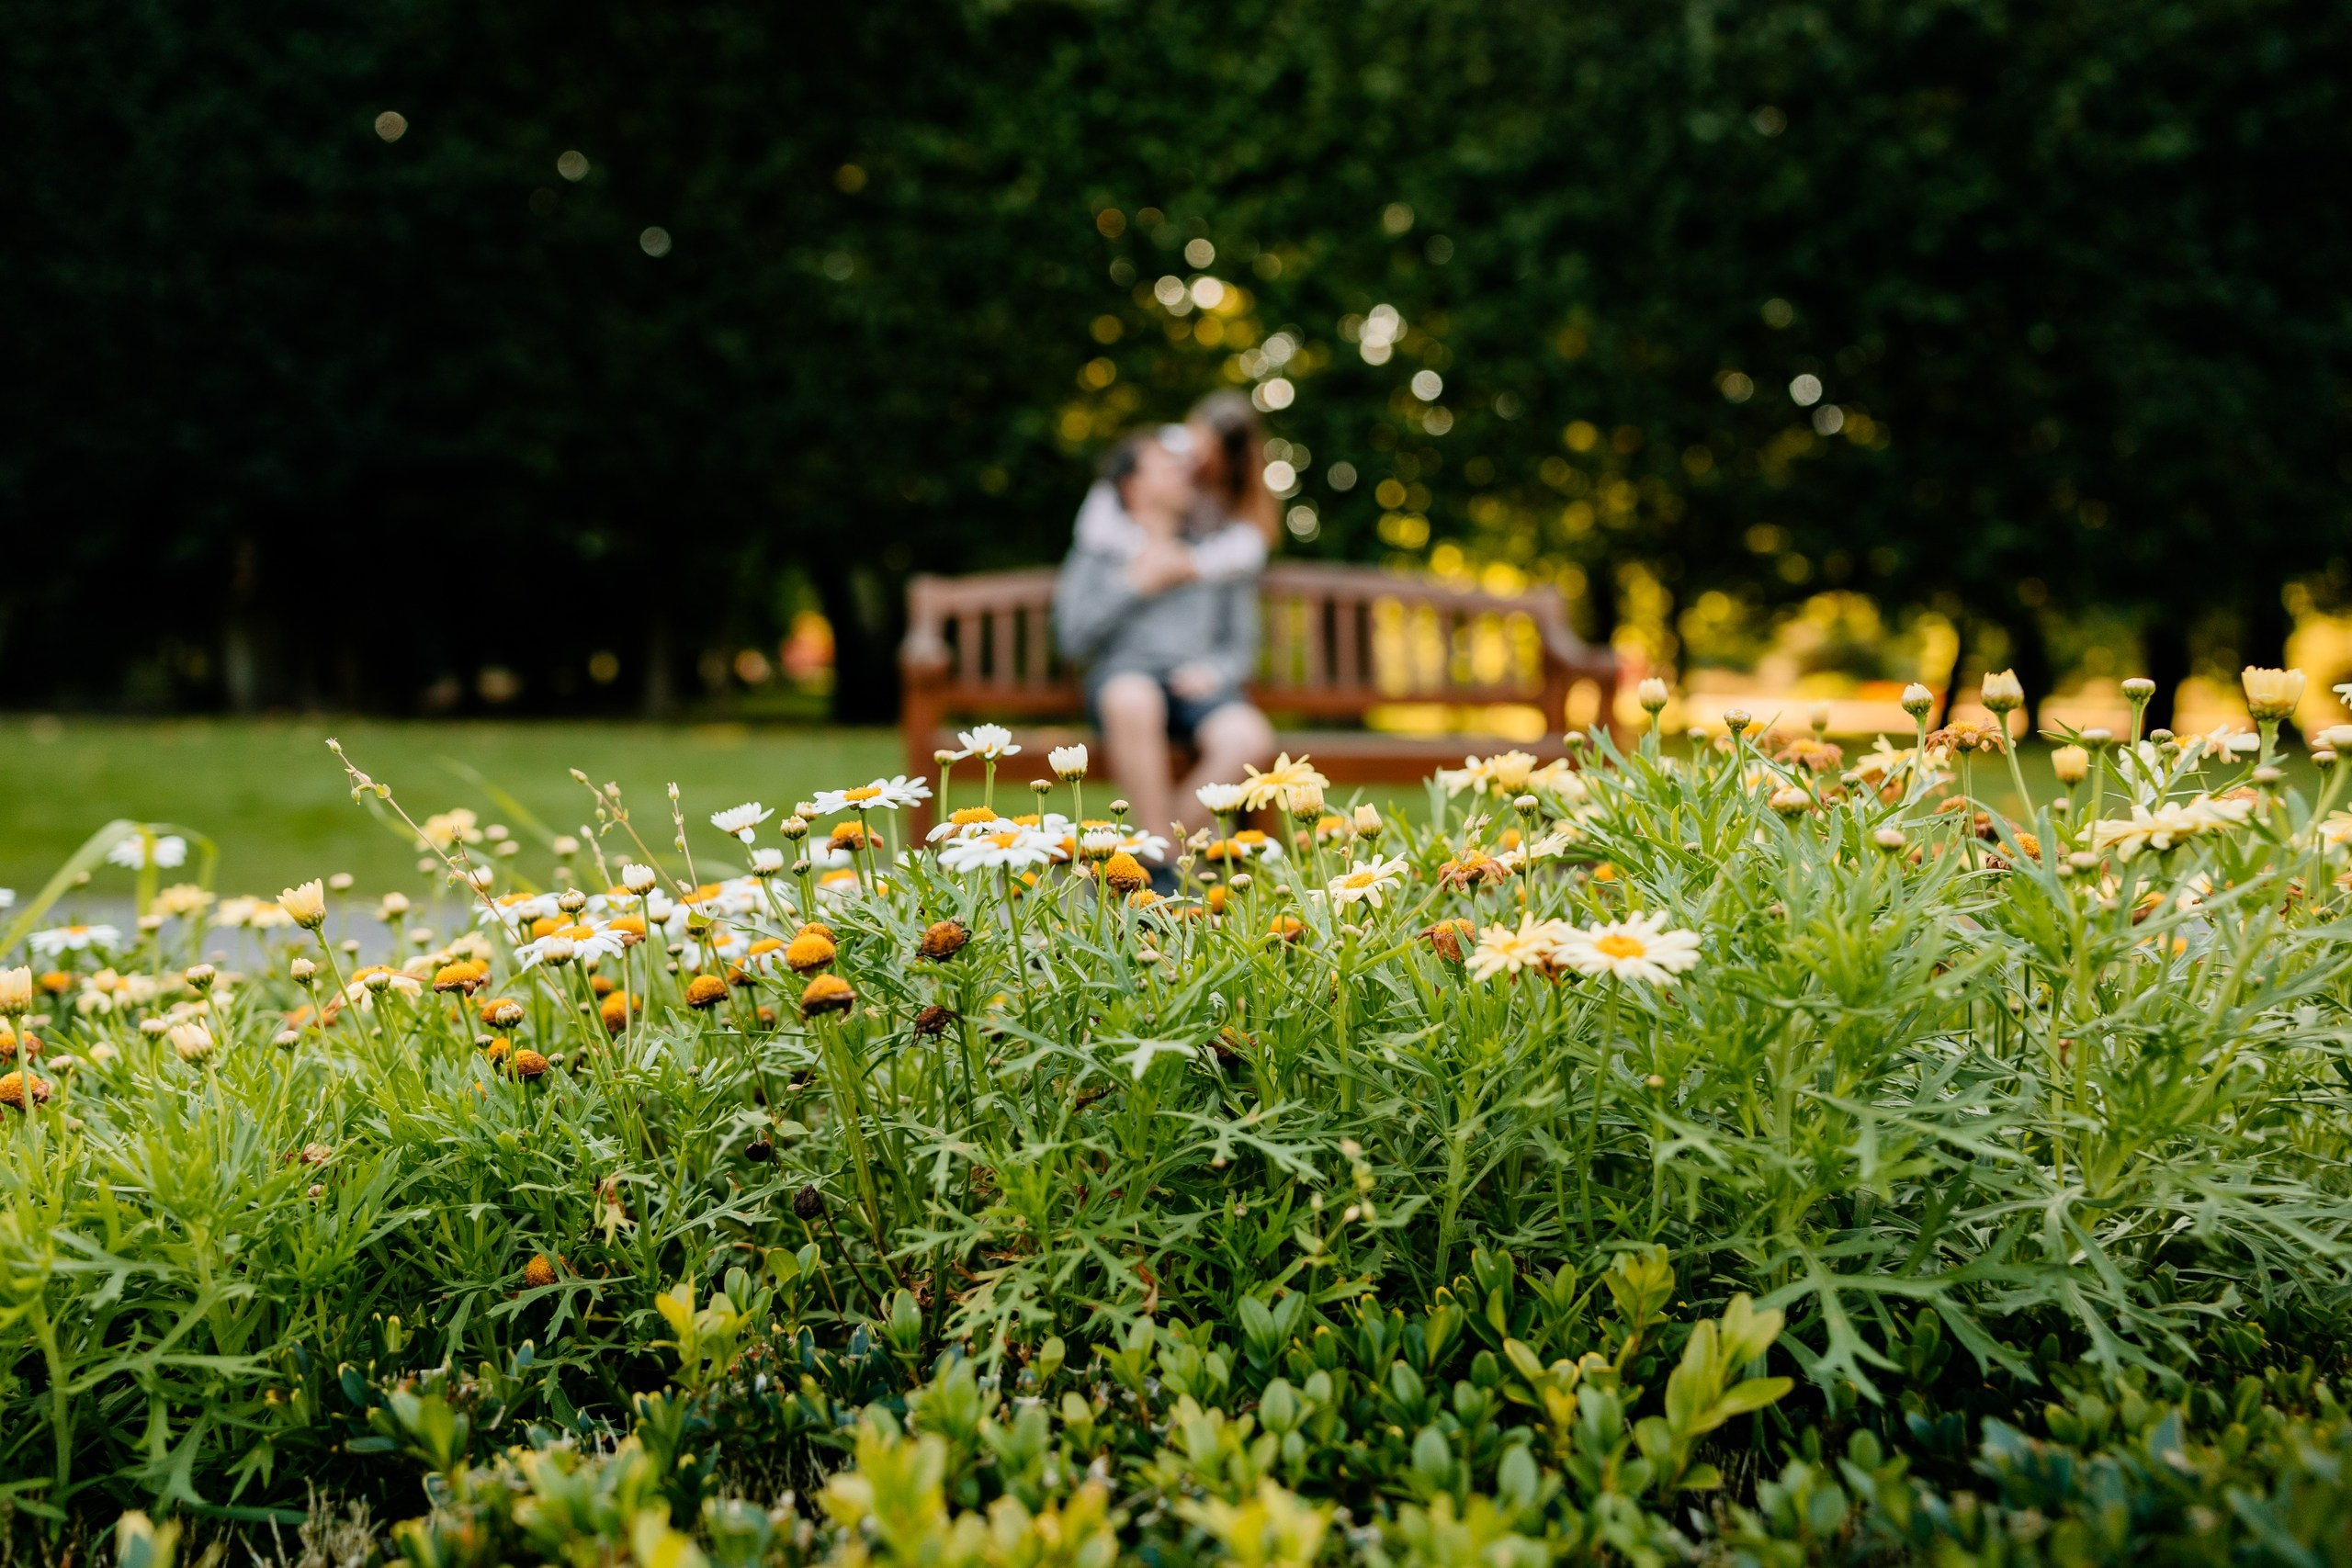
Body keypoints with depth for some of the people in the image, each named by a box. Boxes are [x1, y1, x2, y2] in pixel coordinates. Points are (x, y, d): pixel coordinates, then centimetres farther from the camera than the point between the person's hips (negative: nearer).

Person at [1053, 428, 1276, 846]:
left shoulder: (1221, 549, 22)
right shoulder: (1102, 547, 16)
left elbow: (1241, 646, 20)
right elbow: (1072, 637, 4)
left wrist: (1213, 670, -3)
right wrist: (1138, 583, 0)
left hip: (1194, 684, 2)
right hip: (1124, 670, -2)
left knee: (1250, 739, -32)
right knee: (1133, 700, -41)